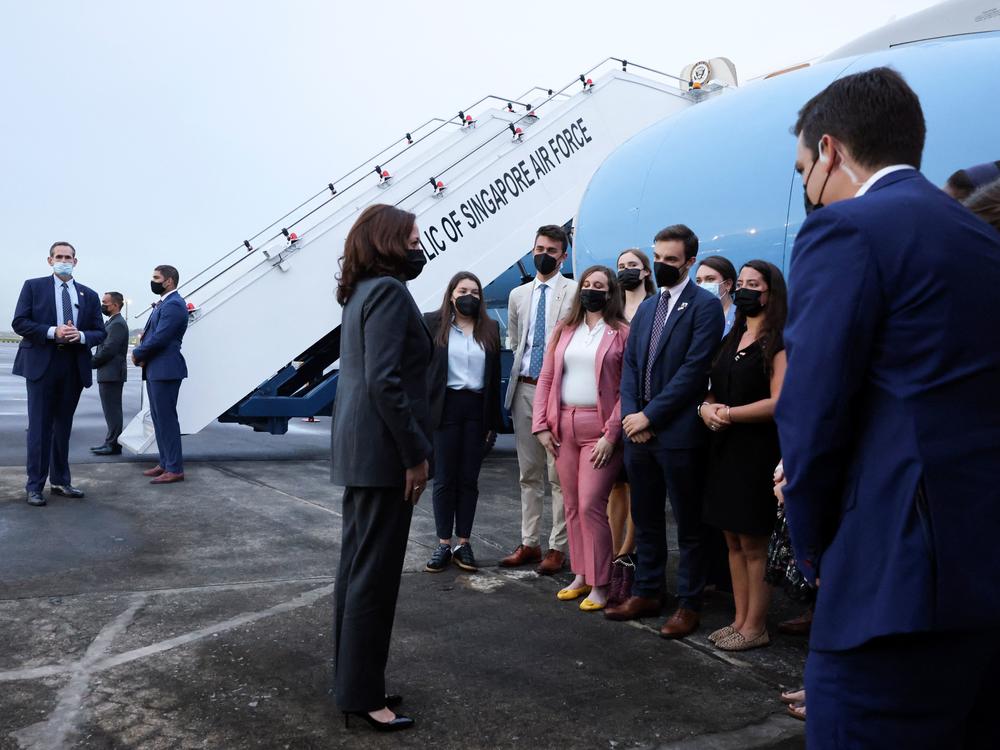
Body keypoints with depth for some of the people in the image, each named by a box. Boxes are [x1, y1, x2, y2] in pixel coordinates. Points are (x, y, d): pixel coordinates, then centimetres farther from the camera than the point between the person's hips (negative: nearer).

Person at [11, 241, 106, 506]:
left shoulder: (89, 295, 12)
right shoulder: (33, 287, 4)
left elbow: (100, 333, 10)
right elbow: (19, 322, -4)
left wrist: (81, 336, -12)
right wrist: (52, 332, -16)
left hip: (74, 366, 3)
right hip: (41, 364, -3)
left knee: (63, 426, 11)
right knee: (40, 427, -2)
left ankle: (60, 481, 20)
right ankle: (35, 486, 4)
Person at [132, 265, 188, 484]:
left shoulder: (174, 305, -15)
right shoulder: (163, 304, 18)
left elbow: (160, 338, -20)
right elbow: (151, 334, 19)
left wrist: (137, 354, -6)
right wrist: (142, 351, -1)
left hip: (166, 370, -10)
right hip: (155, 370, 10)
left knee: (166, 418, -8)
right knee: (158, 417, 15)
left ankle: (175, 469, -5)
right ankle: (165, 463, 24)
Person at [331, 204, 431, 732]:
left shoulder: (362, 291, 15)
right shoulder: (388, 290, -15)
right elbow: (384, 382, -22)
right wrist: (415, 454, -19)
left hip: (359, 447, 10)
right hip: (383, 449, -10)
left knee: (358, 565, 15)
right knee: (375, 572, -2)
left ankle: (353, 680, 26)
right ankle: (362, 695, 8)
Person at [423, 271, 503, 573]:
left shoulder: (490, 328, 8)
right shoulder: (433, 323, 0)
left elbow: (494, 374, 8)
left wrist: (494, 419, 4)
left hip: (477, 407, 3)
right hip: (446, 406, -2)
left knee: (469, 478, 7)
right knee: (444, 478, 3)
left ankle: (463, 544, 15)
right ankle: (443, 544, 12)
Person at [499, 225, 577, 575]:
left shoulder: (575, 293, -3)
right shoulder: (518, 295, 14)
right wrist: (518, 377, 10)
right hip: (524, 388, 6)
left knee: (558, 474, 0)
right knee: (529, 473, 12)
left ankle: (557, 547, 7)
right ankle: (529, 543, 21)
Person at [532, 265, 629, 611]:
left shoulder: (622, 333, -2)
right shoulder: (564, 331, 13)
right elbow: (546, 379, 11)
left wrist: (611, 434, -15)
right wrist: (541, 425, 2)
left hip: (600, 428, -5)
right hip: (563, 426, 5)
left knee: (591, 505, -9)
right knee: (572, 505, 9)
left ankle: (599, 584, 3)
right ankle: (580, 575, 21)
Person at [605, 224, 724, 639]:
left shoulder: (705, 306, -6)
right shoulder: (646, 307, 16)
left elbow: (694, 369, -15)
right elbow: (630, 365, 13)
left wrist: (650, 415, -15)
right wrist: (631, 415, -3)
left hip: (679, 433, -7)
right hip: (639, 430, 7)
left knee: (688, 524, 4)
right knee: (645, 519, 15)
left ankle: (689, 604, 14)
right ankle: (647, 592, 26)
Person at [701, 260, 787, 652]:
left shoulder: (778, 342, -8)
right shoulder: (732, 340, 16)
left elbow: (779, 402, -17)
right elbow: (714, 390, 16)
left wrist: (729, 414, -15)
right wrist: (706, 407, -6)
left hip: (757, 452, -7)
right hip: (724, 448, 7)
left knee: (753, 544, 0)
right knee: (733, 541, 11)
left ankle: (755, 627, 11)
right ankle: (740, 619, 20)